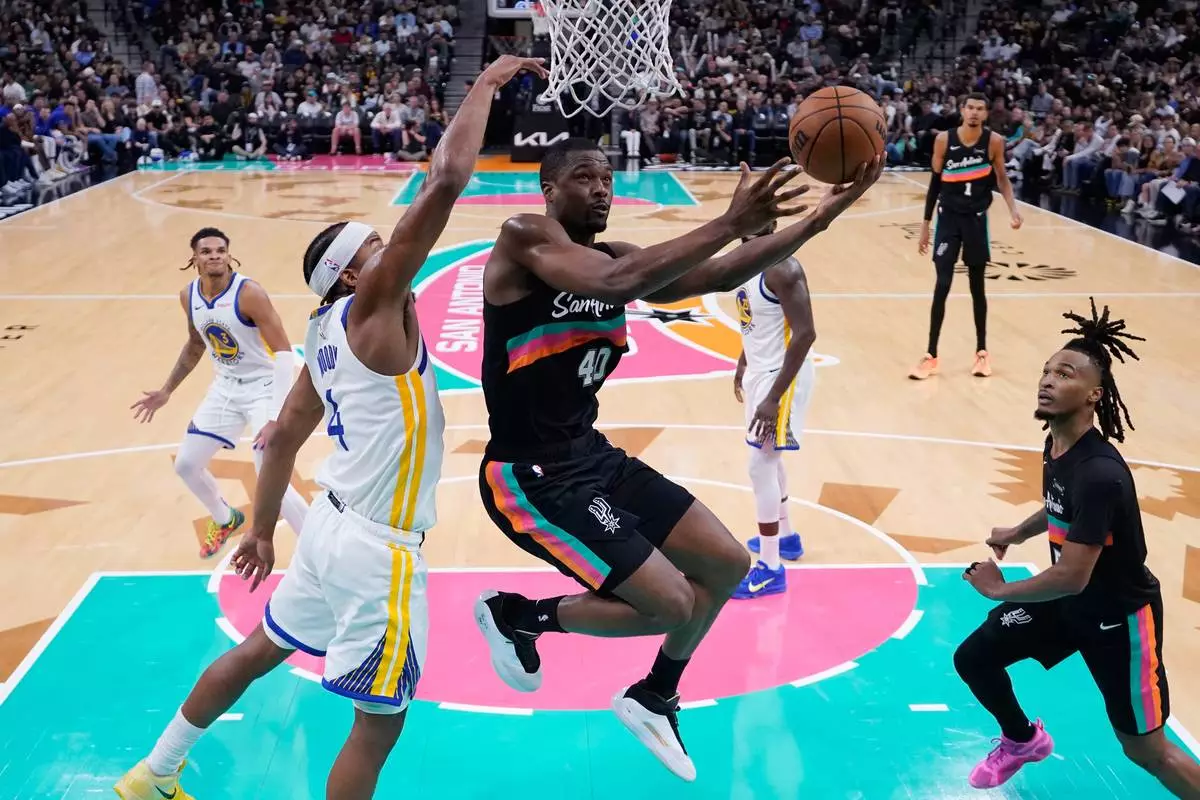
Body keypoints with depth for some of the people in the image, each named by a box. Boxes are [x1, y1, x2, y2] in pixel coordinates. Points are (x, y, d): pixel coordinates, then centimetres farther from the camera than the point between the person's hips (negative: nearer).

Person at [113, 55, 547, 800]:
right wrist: (487, 85, -16)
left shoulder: (328, 336, 9)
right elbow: (447, 179, -25)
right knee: (380, 724, 5)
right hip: (379, 546, -9)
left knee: (260, 649, 27)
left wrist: (262, 530, 26)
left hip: (336, 523, 9)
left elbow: (285, 436, 15)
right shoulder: (373, 308, -16)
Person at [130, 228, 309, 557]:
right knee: (186, 464, 11)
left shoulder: (249, 293, -24)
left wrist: (278, 415, -35)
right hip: (225, 387, 7)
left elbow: (284, 351, -26)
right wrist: (166, 391, 20)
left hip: (263, 388, -7)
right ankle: (225, 520, 40)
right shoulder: (188, 296, -2)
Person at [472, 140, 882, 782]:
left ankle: (652, 701, 33)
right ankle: (515, 615, 10)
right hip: (530, 475, -9)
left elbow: (716, 278, 1)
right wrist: (731, 224, -37)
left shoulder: (614, 256, 6)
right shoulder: (525, 237, -17)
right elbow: (619, 285, -35)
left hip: (592, 455, 9)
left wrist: (821, 217, -7)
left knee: (727, 565, 12)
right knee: (670, 603, -13)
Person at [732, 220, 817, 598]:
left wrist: (774, 397, -28)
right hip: (761, 369, 10)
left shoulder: (783, 269, -23)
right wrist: (743, 363, 23)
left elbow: (805, 333, -27)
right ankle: (785, 536, 41)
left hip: (783, 374, -10)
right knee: (768, 456, 22)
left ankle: (771, 568, 1)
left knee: (760, 464, -8)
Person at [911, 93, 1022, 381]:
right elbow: (935, 182, 1)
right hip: (948, 217, 0)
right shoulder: (944, 139, -8)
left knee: (977, 286, 9)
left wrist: (1013, 209, -11)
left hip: (976, 218, 1)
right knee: (942, 286, -4)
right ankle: (931, 356, 4)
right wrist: (925, 223, 2)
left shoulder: (994, 141, -7)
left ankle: (981, 351, 22)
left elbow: (1001, 179, 5)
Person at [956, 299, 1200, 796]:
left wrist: (999, 590, -20)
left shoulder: (1101, 473, -34)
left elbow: (1072, 576, -33)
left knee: (1146, 749, 2)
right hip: (1068, 600, 8)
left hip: (1119, 614, -8)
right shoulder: (1058, 444, -6)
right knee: (974, 658, 10)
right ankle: (1023, 740, 38)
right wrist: (1016, 534, 9)